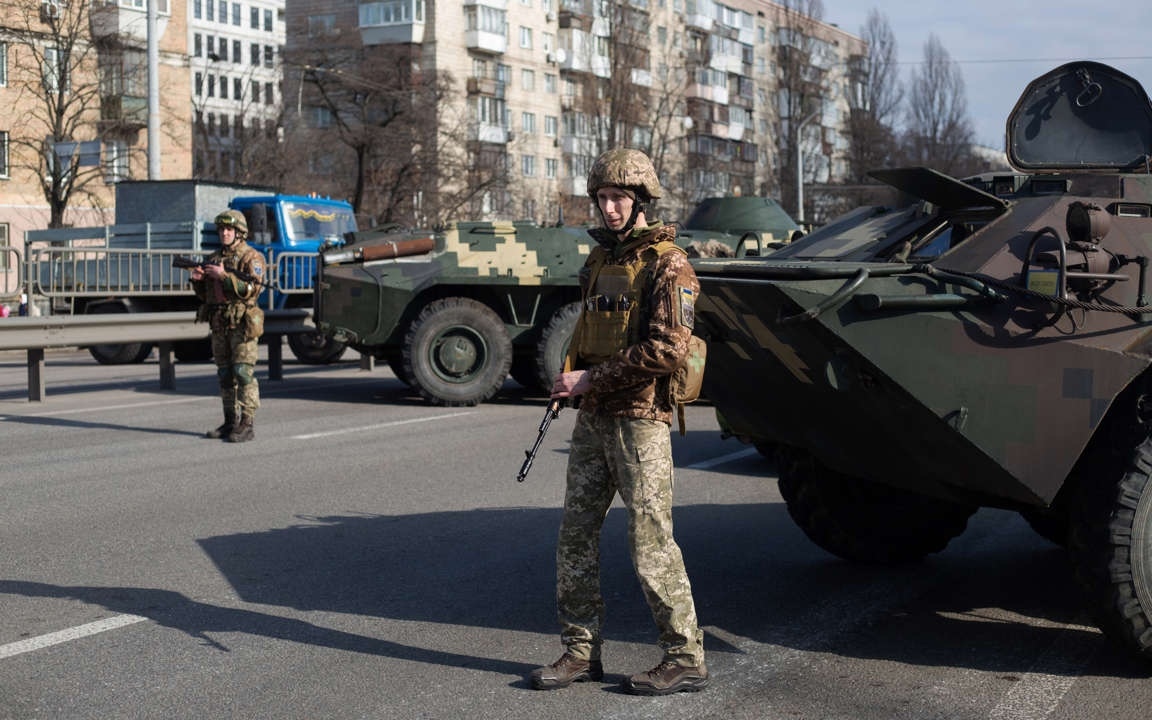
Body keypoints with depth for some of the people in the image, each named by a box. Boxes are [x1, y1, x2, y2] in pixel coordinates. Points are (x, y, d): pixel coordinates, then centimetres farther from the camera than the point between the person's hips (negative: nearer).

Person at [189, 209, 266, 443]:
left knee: (244, 374, -10)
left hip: (242, 324, -7)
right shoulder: (213, 258, 16)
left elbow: (252, 290, -18)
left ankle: (247, 425, -11)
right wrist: (198, 280, -2)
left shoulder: (251, 257, -5)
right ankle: (230, 422, 14)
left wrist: (224, 276, -22)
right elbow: (204, 295, 19)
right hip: (219, 325, 7)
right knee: (225, 376, 9)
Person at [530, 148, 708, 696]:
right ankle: (581, 651, 17)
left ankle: (685, 658, 5)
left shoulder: (666, 265, -11)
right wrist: (571, 377, 8)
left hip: (639, 419, -8)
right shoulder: (601, 256, 14)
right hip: (593, 418, 8)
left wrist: (591, 379, -16)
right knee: (576, 533, 8)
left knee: (651, 541, -5)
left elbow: (667, 350, -20)